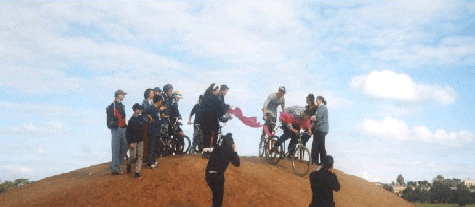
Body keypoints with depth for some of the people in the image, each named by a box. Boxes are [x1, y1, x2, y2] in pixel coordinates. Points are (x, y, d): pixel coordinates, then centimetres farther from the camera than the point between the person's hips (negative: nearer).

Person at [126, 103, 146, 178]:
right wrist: (130, 143, -15)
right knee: (133, 156, -5)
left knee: (140, 156, -2)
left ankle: (137, 172, 2)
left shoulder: (142, 118, 3)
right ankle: (129, 164, 29)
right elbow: (128, 133, -11)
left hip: (140, 140, 5)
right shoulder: (132, 120, -12)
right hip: (133, 140, -5)